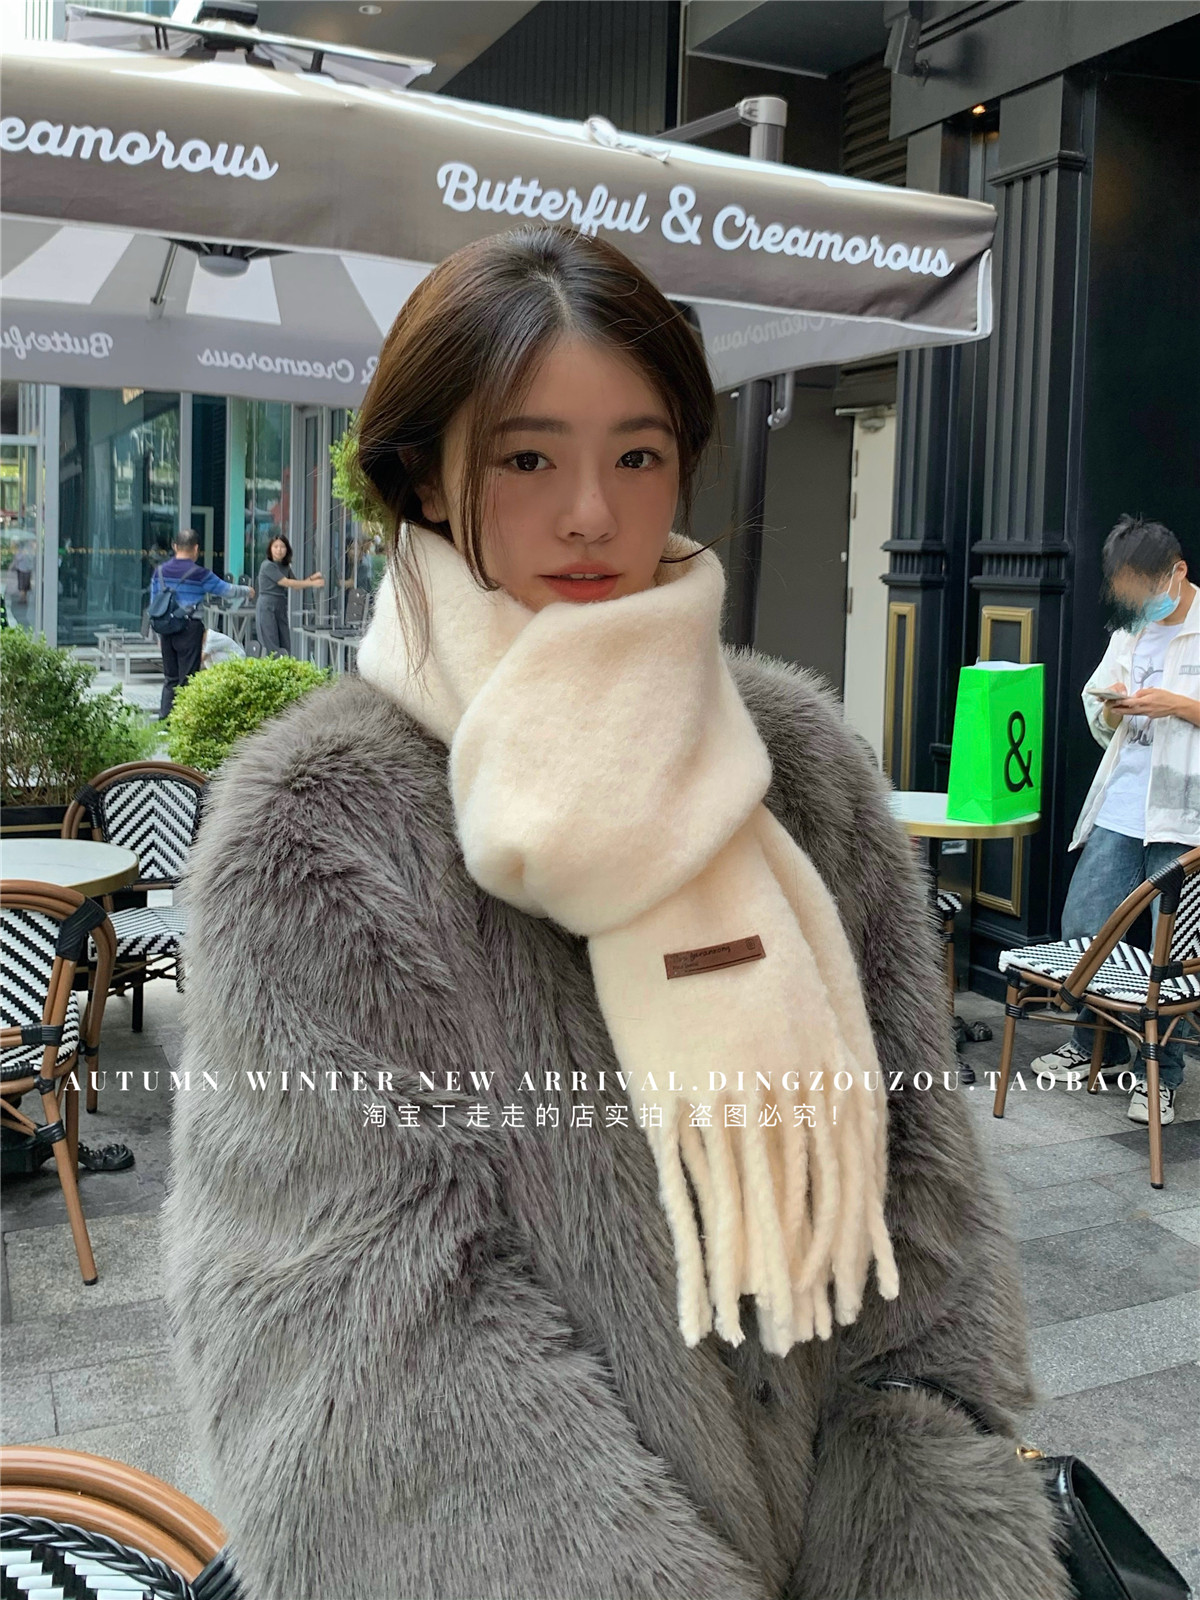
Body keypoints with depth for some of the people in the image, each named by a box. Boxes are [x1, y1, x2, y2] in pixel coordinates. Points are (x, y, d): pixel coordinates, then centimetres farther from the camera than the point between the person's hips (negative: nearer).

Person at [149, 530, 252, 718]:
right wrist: (247, 591, 22)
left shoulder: (159, 572, 7)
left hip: (166, 631, 5)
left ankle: (164, 719, 11)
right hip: (190, 631, -5)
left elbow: (154, 605, 12)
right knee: (187, 680, 1)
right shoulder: (199, 574, -8)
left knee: (170, 678, 13)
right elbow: (227, 590, 2)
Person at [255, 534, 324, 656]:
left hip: (281, 609, 7)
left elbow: (296, 585, 15)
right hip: (267, 608, -7)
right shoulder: (268, 566, -9)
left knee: (285, 649, 1)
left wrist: (311, 578, -2)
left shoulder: (285, 567, 14)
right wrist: (312, 583, -15)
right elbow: (286, 582, -14)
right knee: (272, 650, -11)